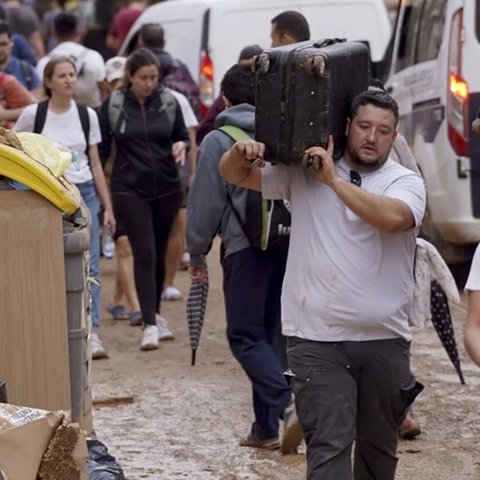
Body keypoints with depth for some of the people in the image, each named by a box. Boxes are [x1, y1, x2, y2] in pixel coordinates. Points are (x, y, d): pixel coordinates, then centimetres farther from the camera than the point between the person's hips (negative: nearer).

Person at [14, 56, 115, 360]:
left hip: (85, 193, 2)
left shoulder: (87, 115, 7)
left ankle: (92, 333, -8)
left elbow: (95, 164, 11)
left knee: (89, 265, -6)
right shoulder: (33, 115, -2)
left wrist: (108, 207, 8)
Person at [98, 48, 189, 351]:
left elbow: (184, 136, 10)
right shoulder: (113, 105, -3)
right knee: (144, 253, -10)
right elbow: (101, 147, 2)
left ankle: (155, 313, 28)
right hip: (129, 190, -2)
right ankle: (150, 325, -10)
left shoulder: (168, 102, 1)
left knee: (159, 253, 11)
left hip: (167, 189, 2)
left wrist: (181, 146, -13)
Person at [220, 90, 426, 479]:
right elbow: (234, 176, 10)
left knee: (379, 446, 16)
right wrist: (240, 153, -14)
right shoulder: (303, 174, 6)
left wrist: (333, 179, -20)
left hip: (385, 341, 1)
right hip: (318, 340, -1)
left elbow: (392, 217, -23)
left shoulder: (405, 182, 0)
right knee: (328, 444, -11)